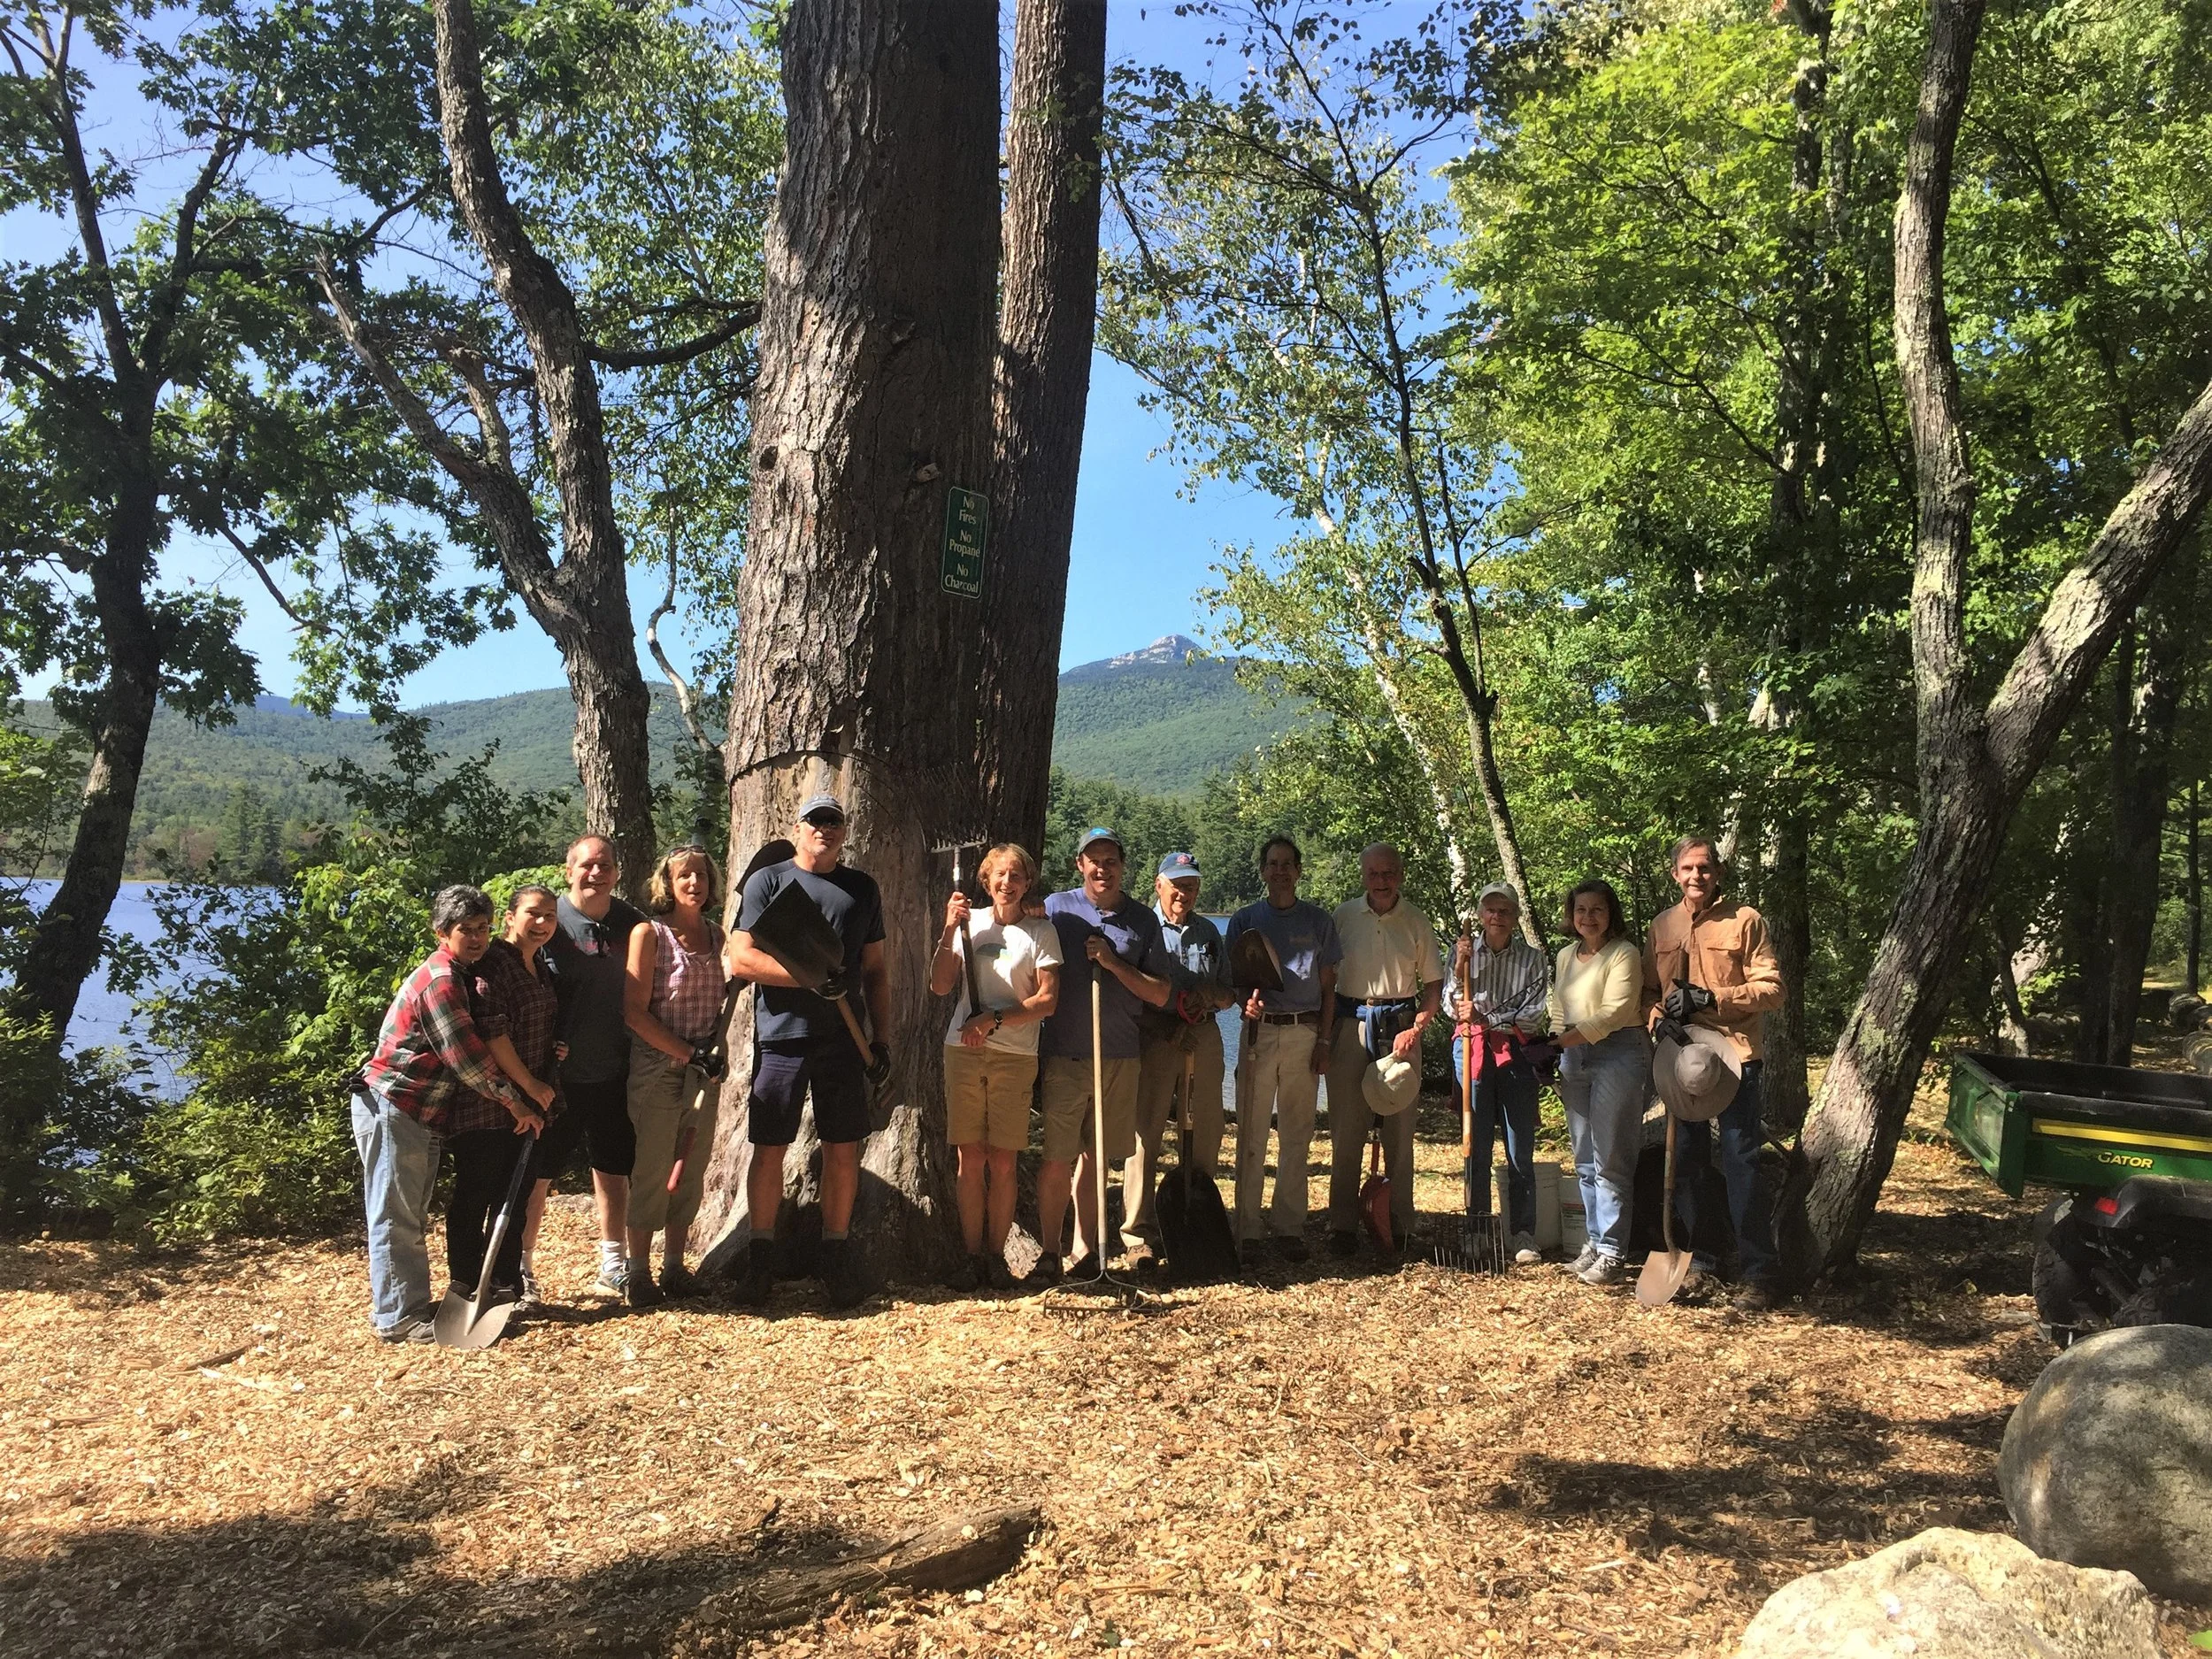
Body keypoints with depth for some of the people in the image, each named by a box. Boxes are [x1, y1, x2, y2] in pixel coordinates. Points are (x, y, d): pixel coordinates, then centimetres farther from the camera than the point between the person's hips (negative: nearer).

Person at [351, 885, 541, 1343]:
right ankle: (398, 1318, 0)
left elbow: (470, 1048, 17)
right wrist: (515, 1102, -15)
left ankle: (414, 1305, 23)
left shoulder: (460, 977, 13)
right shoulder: (440, 980, -18)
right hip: (392, 1109, -10)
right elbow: (465, 1055, -22)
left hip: (422, 1115, 10)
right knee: (395, 1218, -5)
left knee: (412, 1217, 15)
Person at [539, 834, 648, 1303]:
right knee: (536, 1173, 4)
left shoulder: (632, 924, 1)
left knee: (613, 1171, 13)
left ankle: (614, 1266, 25)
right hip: (557, 1072, -3)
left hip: (614, 1072, 3)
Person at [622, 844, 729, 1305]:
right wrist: (687, 1054, -15)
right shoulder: (649, 934, -8)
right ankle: (638, 1272, 12)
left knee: (692, 1170, 9)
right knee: (652, 1172, 0)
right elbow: (634, 1012, -11)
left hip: (704, 1072, 5)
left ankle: (675, 1267, 21)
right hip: (657, 1070, -5)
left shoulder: (715, 935, 8)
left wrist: (714, 1049, 2)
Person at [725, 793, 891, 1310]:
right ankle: (761, 1257, 17)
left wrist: (881, 1037, 9)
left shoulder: (863, 889, 13)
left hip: (843, 1039, 3)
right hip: (780, 1036, -3)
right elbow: (740, 958, -6)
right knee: (769, 1149, 2)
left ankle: (835, 1254, 19)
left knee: (843, 1150, 5)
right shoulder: (767, 880, 3)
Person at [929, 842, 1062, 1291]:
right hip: (963, 1051, 2)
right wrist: (949, 932, -5)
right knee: (969, 1159, 2)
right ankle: (971, 1255, 11)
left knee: (1003, 1163, 0)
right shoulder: (969, 923, 11)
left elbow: (1047, 1001, -3)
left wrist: (994, 1019, -12)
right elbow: (940, 986, 5)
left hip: (1015, 1055, -1)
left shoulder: (1041, 932, 5)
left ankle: (996, 1257, 11)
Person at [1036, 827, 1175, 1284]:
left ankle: (1086, 1250, 21)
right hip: (1064, 1054, -2)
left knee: (1095, 1155, 10)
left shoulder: (1142, 920, 8)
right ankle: (1049, 1254, 8)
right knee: (1057, 1159, -4)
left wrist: (1114, 963, -8)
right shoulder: (1057, 908, 3)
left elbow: (1160, 994, 4)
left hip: (1121, 1056, 2)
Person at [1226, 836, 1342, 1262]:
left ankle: (1289, 1227, 12)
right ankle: (1247, 1227, 5)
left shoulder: (1318, 920, 8)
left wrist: (1324, 1040, 2)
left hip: (1305, 1032, 1)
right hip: (1260, 1031, 0)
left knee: (1296, 1135, 5)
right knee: (1251, 1134, -1)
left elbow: (1328, 986, 9)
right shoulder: (1245, 920, 7)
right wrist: (1245, 1001, -16)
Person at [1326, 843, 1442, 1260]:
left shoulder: (1416, 921, 5)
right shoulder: (1343, 916, 4)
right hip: (1350, 1024, 0)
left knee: (1400, 1128, 5)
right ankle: (1343, 1225, 6)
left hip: (1400, 1025, 1)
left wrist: (1416, 1028, -6)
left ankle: (1400, 1223, 14)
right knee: (1346, 1129, 0)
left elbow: (1435, 983, 8)